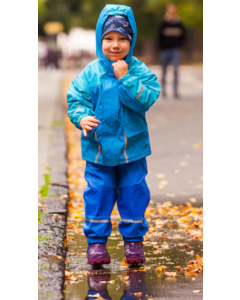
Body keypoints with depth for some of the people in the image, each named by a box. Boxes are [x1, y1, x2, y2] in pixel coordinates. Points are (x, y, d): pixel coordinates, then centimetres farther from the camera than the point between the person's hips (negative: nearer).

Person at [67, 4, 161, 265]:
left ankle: (133, 239, 22)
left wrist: (125, 78, -24)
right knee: (98, 194, 5)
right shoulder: (90, 73, -4)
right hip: (98, 147, 0)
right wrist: (82, 117, -21)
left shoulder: (140, 71, -6)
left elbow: (145, 100, -18)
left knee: (134, 194, 7)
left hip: (132, 147, 0)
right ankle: (96, 240, 17)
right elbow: (76, 99, -2)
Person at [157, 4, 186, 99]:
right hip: (165, 51, -1)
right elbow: (159, 37, -1)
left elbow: (183, 36, 12)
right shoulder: (163, 24, -3)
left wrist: (179, 45, 2)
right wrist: (162, 48, -5)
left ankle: (176, 91, -10)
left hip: (175, 51, 1)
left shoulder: (179, 24, 2)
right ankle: (163, 89, 22)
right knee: (164, 71, 8)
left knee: (176, 71, -9)